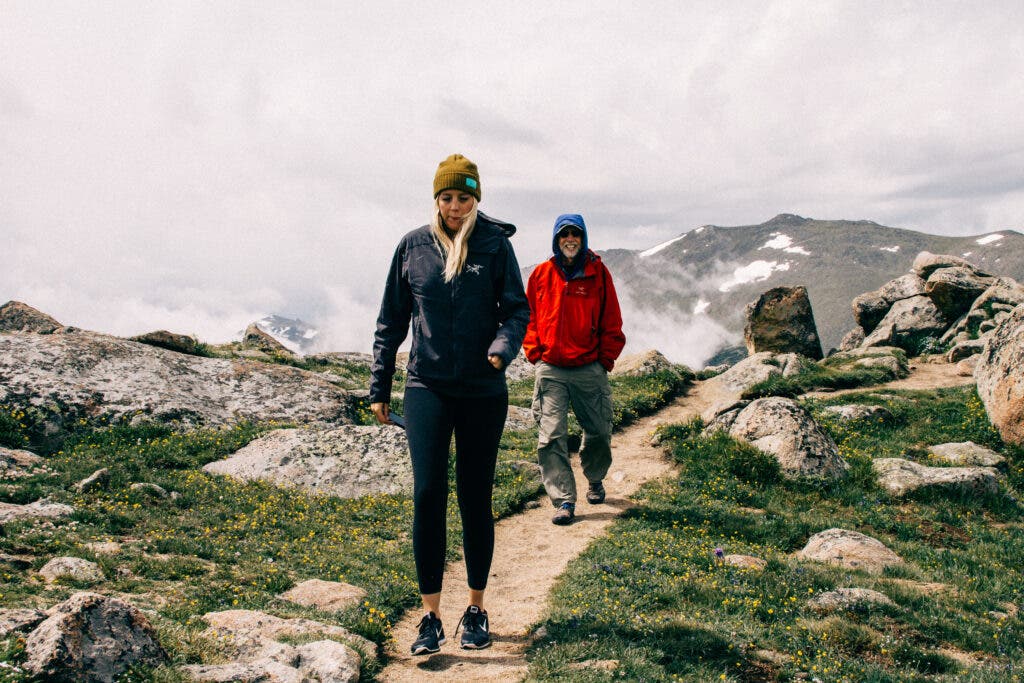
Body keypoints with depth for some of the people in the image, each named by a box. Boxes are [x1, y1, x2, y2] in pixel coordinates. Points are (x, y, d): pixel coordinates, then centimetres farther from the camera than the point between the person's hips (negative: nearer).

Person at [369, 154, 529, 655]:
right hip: (427, 389, 1)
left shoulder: (496, 245, 0)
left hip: (484, 392, 0)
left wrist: (503, 346, -21)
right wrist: (379, 387, 8)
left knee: (475, 500, 7)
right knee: (428, 494, -10)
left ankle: (476, 610, 22)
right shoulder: (412, 246, 4)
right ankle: (430, 617, 0)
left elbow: (517, 309, 1)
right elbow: (392, 320, 10)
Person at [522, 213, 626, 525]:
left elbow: (612, 323, 4)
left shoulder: (598, 273, 0)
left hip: (590, 370, 0)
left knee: (599, 434, 12)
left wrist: (606, 359, -1)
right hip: (550, 370, 0)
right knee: (551, 437, -9)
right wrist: (535, 354, 1)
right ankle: (564, 500, -3)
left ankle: (595, 479, 39)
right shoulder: (542, 274, 3)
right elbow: (529, 318, 10)